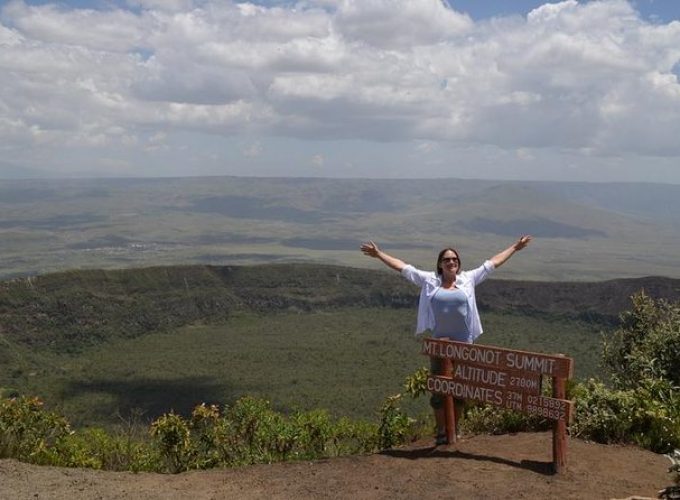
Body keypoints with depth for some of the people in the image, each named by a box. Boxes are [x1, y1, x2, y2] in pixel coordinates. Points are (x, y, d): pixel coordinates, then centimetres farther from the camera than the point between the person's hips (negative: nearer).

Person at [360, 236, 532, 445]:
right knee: (439, 388, 3)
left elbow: (493, 262, 13)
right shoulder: (429, 280, 3)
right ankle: (441, 431, 14)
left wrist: (515, 247, 17)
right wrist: (379, 254, 4)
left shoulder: (468, 279, 6)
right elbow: (402, 267, 5)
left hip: (464, 344, 1)